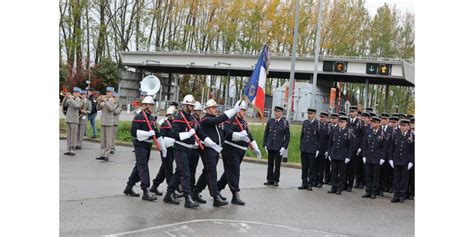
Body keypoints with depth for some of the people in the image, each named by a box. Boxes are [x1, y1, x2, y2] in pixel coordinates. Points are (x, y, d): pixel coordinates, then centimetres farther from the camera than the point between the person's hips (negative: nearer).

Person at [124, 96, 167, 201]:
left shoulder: (152, 118, 14)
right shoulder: (138, 117, -11)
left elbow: (156, 133, 19)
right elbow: (133, 132, -20)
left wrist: (162, 147, 15)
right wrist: (148, 133, -25)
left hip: (148, 145, 8)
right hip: (140, 145, -8)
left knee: (139, 166, 14)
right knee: (143, 167, -10)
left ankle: (129, 188, 25)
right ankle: (146, 192, -11)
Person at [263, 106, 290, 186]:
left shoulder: (285, 123, -2)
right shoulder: (270, 121, 6)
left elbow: (287, 137, -1)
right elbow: (266, 134, 12)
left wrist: (284, 147, -9)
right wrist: (265, 145, 6)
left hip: (279, 147, -3)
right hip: (270, 146, 3)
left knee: (277, 164, 2)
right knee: (270, 164, 8)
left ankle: (276, 180, 10)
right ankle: (269, 180, 15)